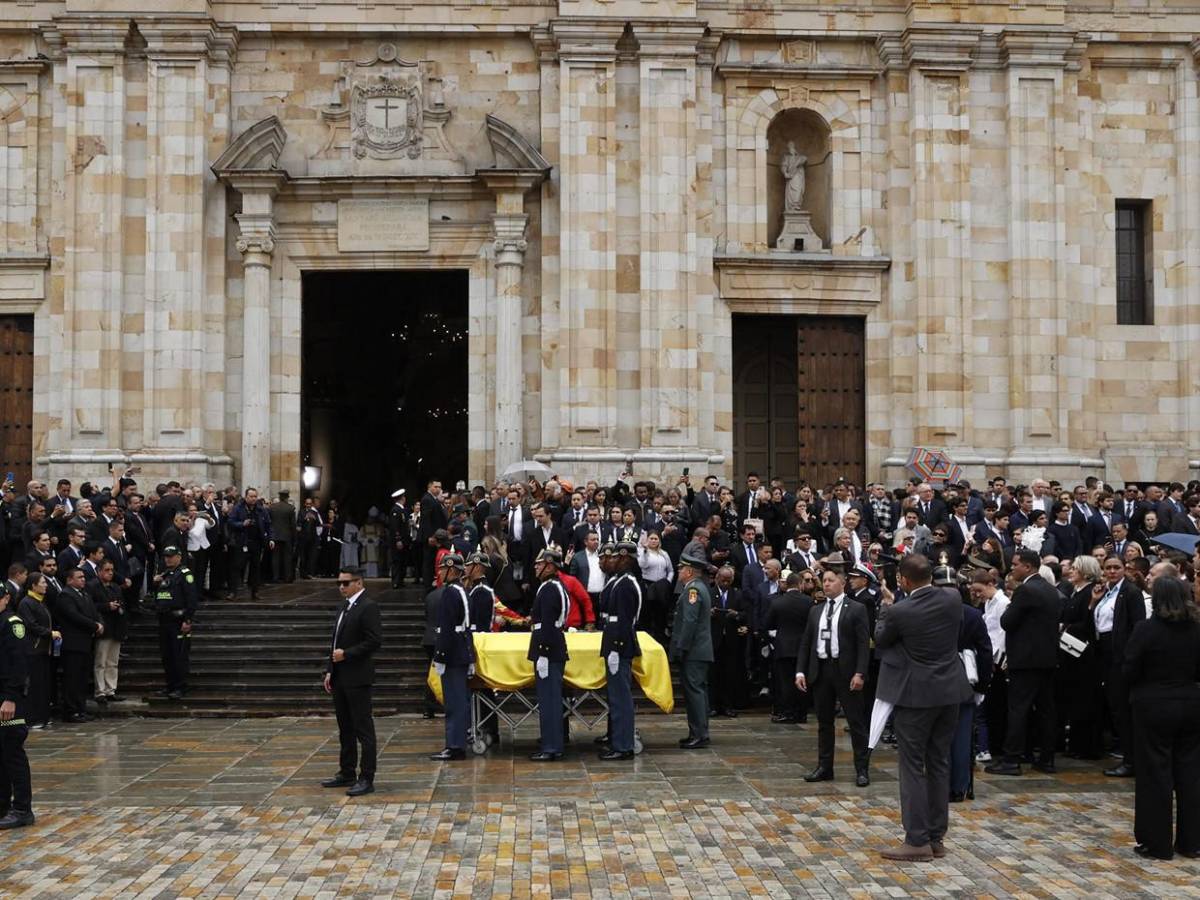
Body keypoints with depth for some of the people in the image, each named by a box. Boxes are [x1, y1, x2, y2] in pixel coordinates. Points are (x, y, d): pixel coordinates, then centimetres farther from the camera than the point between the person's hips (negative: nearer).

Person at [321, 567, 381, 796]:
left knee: (363, 729, -5)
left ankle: (367, 778, -2)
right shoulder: (344, 609, 17)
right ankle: (347, 773, 24)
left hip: (357, 678, -9)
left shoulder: (368, 607, -11)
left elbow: (374, 642, -18)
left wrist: (346, 654, -17)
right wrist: (330, 670, 13)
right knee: (345, 728, 15)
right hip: (340, 678, 9)